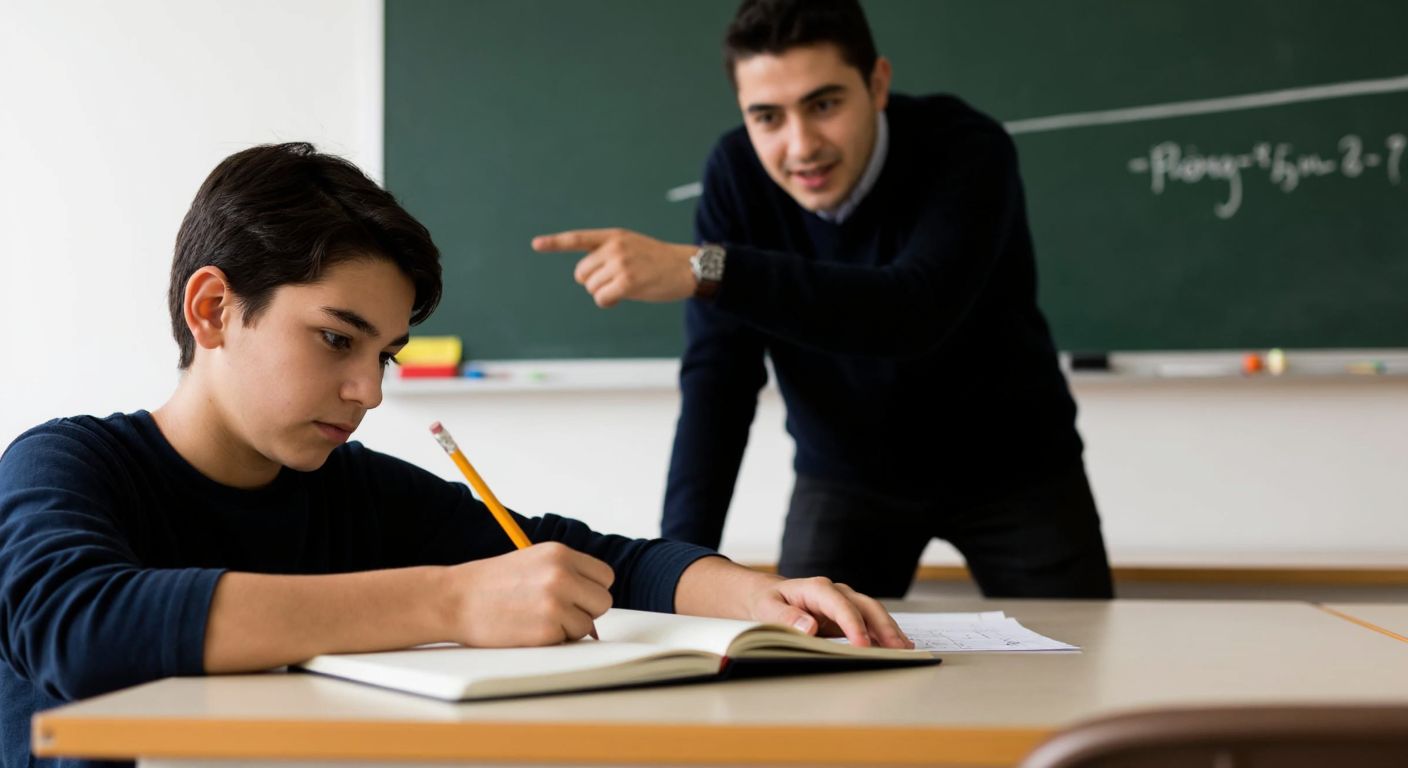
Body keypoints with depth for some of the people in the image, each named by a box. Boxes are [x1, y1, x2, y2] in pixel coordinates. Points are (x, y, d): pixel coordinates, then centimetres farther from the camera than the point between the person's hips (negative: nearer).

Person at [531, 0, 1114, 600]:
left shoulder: (967, 150, -28)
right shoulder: (736, 173, -17)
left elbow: (916, 313, -45)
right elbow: (717, 371, -18)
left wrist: (700, 268, -54)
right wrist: (683, 557, -31)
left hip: (1008, 467, -2)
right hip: (848, 475, 2)